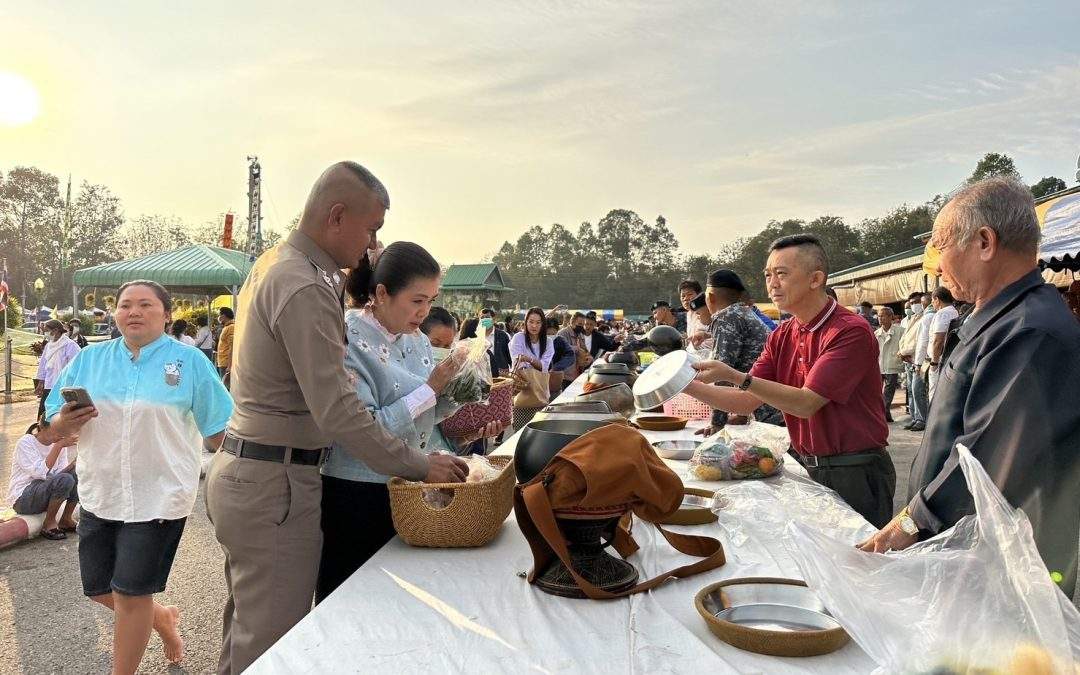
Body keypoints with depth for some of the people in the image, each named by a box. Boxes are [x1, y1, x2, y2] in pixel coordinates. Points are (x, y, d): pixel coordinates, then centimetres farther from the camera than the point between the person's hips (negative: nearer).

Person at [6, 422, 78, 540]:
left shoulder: (57, 443, 4)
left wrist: (75, 463, -24)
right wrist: (59, 446, -30)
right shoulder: (25, 443, -14)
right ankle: (49, 524, -11)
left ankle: (65, 520, -1)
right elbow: (41, 472, -27)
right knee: (65, 480, -30)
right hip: (22, 499, -7)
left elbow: (61, 472, -5)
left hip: (46, 493, 7)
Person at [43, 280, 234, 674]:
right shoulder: (89, 360, 5)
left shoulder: (189, 361, -5)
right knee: (98, 590, 16)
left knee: (130, 594, 2)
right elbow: (48, 432, 6)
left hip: (159, 496, -4)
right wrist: (63, 424, -16)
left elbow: (221, 430, -3)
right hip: (99, 495, 5)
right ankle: (162, 618, 43)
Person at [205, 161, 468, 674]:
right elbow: (338, 412, -26)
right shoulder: (306, 289, -22)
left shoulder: (271, 264, 11)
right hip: (275, 483, -10)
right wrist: (420, 466, -20)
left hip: (238, 468, 10)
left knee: (246, 625, 23)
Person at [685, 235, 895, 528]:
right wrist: (691, 386, -14)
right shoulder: (781, 337, 4)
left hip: (855, 473, -7)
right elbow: (747, 402, 0)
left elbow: (806, 403, -25)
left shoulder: (851, 331, -18)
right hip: (808, 468, 7)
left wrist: (734, 376, -31)